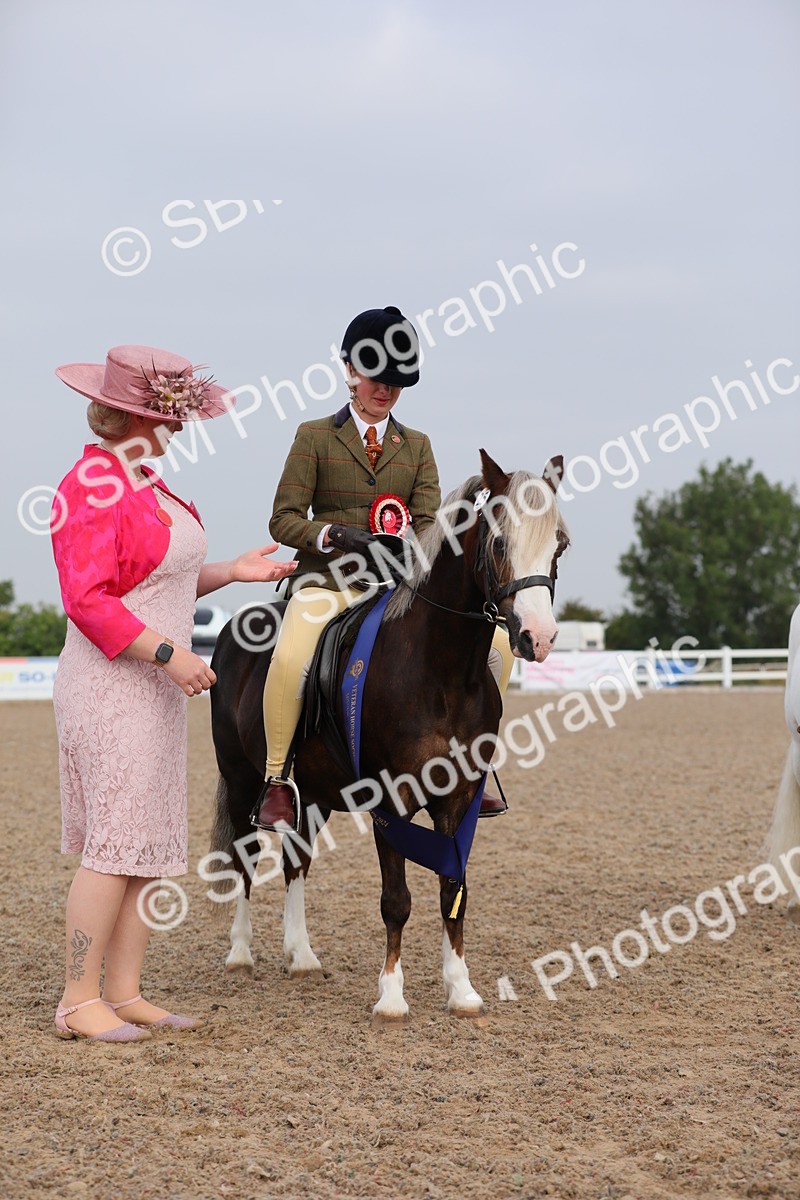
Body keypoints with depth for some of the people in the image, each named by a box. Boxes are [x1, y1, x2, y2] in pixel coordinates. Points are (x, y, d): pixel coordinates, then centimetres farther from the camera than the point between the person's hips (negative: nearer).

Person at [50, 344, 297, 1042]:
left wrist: (231, 572, 14)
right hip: (112, 689, -10)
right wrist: (168, 652, -25)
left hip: (157, 688, 10)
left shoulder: (145, 483, 15)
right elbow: (87, 600, -21)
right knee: (115, 845, -8)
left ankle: (125, 994, 16)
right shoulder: (91, 490, -15)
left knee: (154, 847, 10)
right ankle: (79, 1002, 0)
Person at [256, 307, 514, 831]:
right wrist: (335, 536, -19)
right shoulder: (315, 436, 6)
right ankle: (278, 778, -17)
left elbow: (428, 523, 5)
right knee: (290, 658, -36)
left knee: (496, 641, -11)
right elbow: (284, 519, 0)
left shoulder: (417, 445, 16)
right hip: (327, 580, -4)